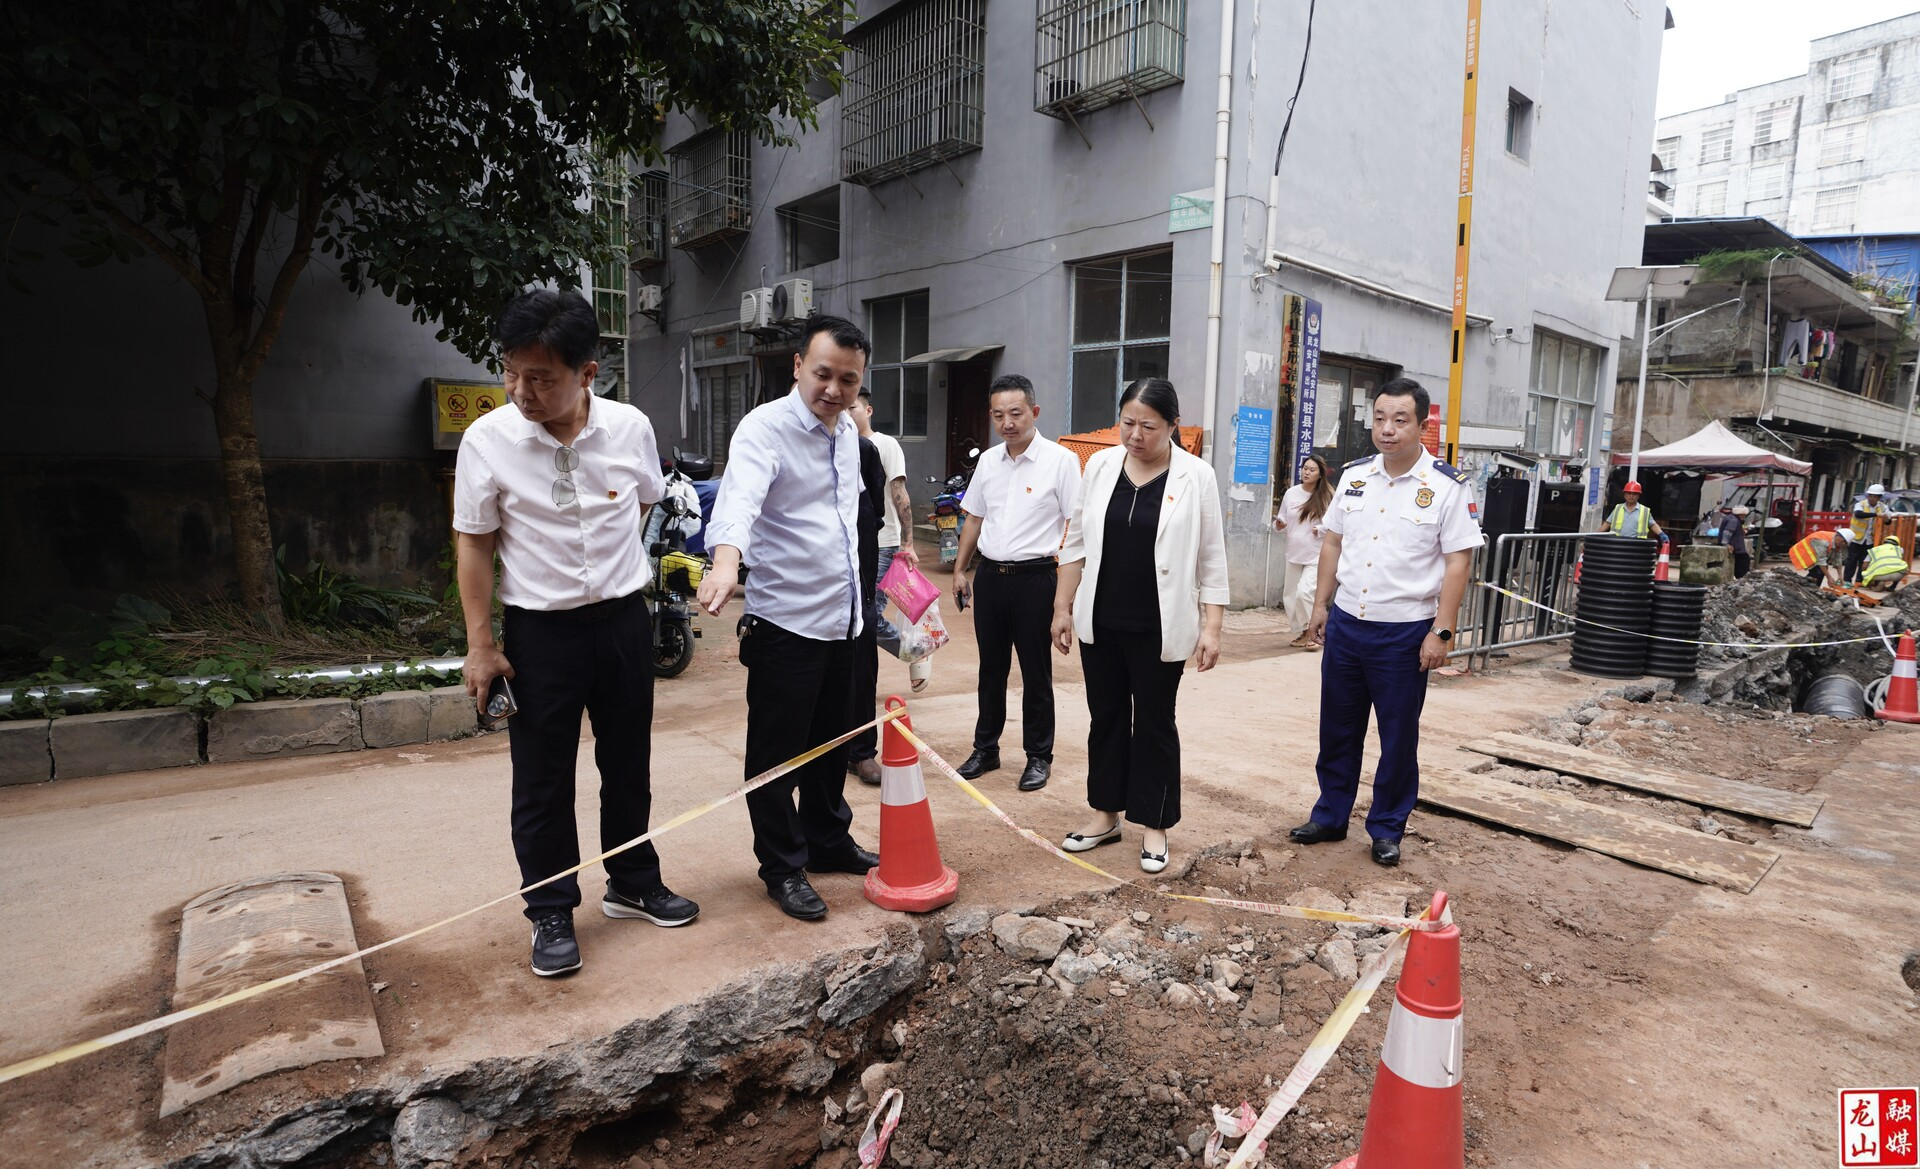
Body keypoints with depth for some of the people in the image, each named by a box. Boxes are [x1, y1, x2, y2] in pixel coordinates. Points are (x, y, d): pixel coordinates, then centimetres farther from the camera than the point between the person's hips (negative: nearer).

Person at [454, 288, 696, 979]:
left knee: (629, 765, 15)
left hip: (623, 619, 2)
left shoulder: (631, 428, -9)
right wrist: (480, 645, -5)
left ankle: (632, 885, 35)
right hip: (539, 630, -2)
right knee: (543, 781, 6)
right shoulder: (487, 441, -13)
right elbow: (473, 543, -4)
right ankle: (551, 914, 24)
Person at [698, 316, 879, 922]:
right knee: (778, 752, 6)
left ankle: (829, 842, 37)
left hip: (842, 617, 8)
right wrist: (726, 559, -54)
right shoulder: (765, 428, -16)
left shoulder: (847, 431, 9)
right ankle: (783, 868, 21)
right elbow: (741, 495, -35)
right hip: (786, 621, -7)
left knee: (833, 742, 20)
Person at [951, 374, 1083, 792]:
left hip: (1034, 576, -5)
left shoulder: (1060, 460, -9)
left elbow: (1076, 525, -10)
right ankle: (985, 749, 29)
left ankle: (1039, 756, 20)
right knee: (991, 668, 15)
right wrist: (960, 570, 15)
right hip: (989, 574, 5)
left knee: (1036, 674, 6)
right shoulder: (988, 462, 8)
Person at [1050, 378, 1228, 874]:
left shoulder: (1196, 476, -7)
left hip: (1159, 628, -3)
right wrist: (1063, 607, 6)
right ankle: (1106, 814, 29)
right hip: (1100, 622, 4)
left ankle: (1154, 825, 22)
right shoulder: (1100, 466, 2)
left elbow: (1211, 559, -4)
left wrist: (1211, 627, -8)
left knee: (1154, 724, 8)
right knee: (1106, 718, 14)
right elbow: (1077, 543, 7)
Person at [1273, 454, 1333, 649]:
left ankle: (1312, 632, 1)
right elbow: (1282, 519, 11)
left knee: (1304, 592, -19)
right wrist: (1279, 525, -10)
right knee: (1290, 596, 11)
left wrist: (1321, 529, -24)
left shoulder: (1327, 497, -10)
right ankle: (1301, 633, 28)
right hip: (1294, 554, 6)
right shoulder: (1291, 493, 3)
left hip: (1316, 555, -5)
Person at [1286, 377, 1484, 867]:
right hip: (1345, 622, 5)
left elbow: (1459, 562, -10)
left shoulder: (1447, 486, -9)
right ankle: (1330, 816, 28)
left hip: (1405, 632, -4)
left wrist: (1441, 632, -15)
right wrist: (1321, 604, 10)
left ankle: (1387, 829, 23)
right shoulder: (1354, 475, 5)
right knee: (1337, 729, 14)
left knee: (1398, 736, 8)